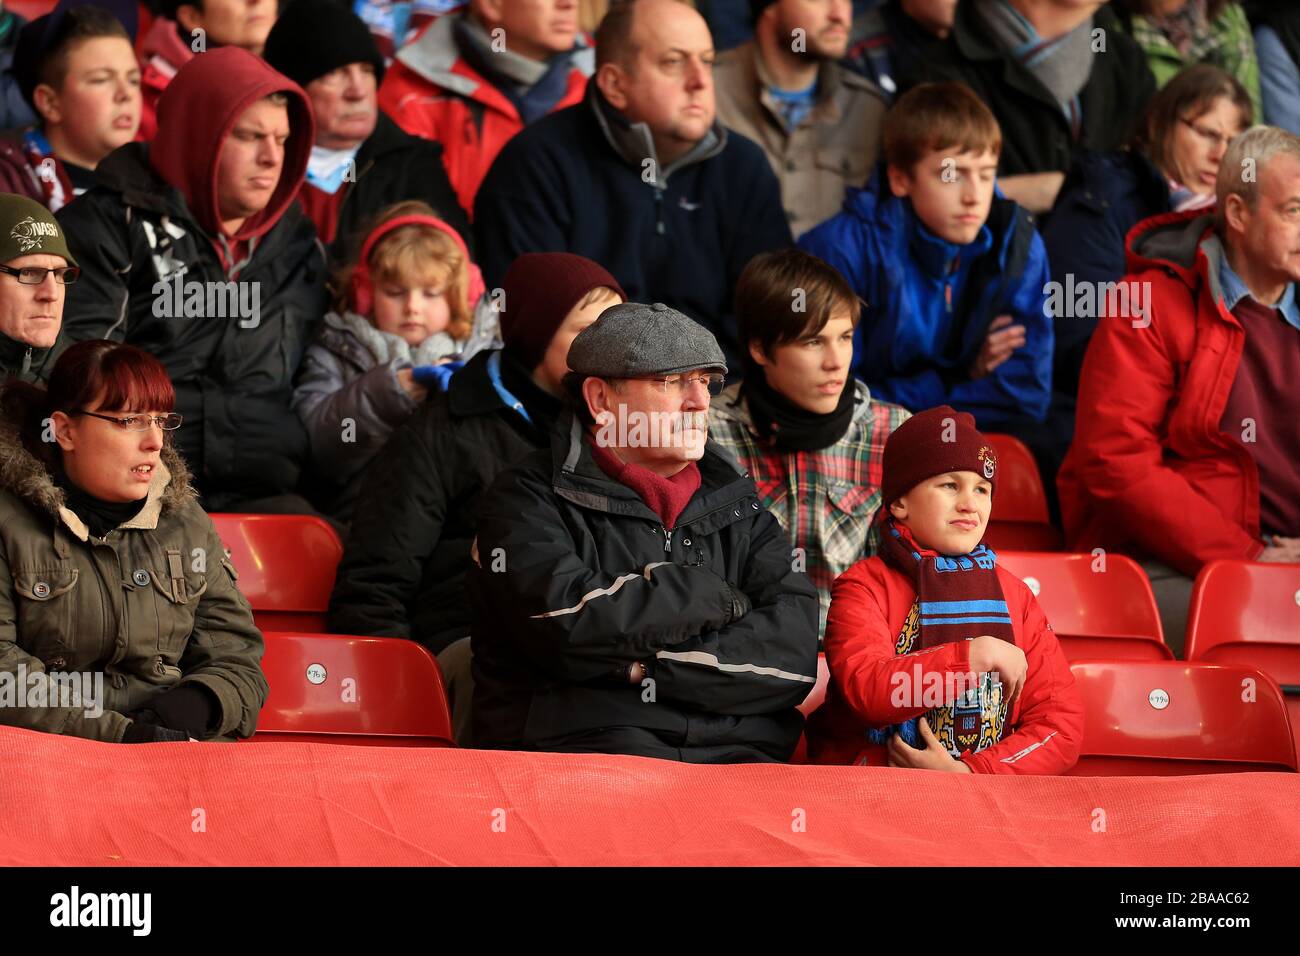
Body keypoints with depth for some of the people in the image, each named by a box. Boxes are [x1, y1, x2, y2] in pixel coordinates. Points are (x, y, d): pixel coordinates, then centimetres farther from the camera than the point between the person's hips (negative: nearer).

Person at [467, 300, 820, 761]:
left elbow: (794, 651, 6)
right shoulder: (529, 498, 9)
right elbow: (567, 622, -11)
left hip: (734, 753, 4)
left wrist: (647, 668, -6)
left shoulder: (737, 507, 22)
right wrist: (706, 595, 3)